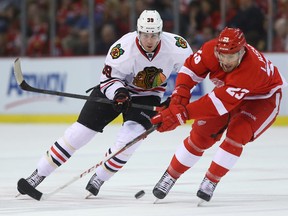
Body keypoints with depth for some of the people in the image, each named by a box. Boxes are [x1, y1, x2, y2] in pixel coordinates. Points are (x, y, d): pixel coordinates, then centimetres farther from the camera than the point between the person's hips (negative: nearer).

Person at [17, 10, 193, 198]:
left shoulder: (175, 46, -24)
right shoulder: (124, 47, -30)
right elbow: (109, 77, -18)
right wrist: (118, 92, -39)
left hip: (147, 96, 1)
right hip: (115, 89, -1)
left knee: (131, 136, -24)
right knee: (80, 132, -7)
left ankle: (99, 178, -3)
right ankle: (39, 174, 2)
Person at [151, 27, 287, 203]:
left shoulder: (251, 68, -44)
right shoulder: (211, 50, -29)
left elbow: (220, 102, -47)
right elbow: (190, 69, -13)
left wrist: (181, 114, -49)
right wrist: (179, 99, -30)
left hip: (263, 98, -5)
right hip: (228, 90, 5)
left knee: (237, 133, -25)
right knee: (202, 134, -3)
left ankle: (211, 182, -10)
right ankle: (170, 176, 11)